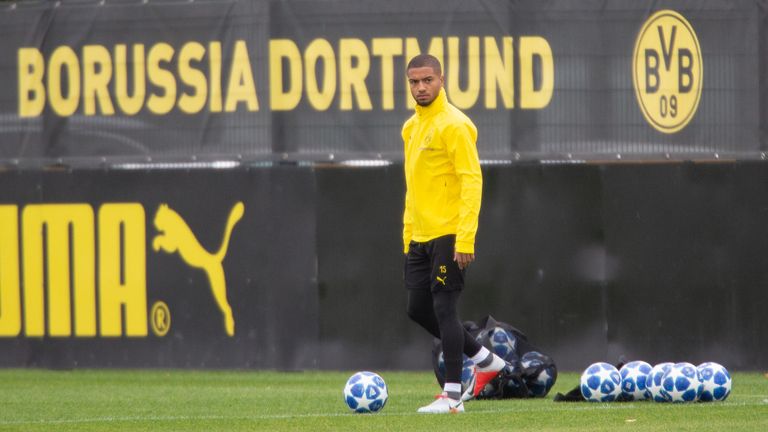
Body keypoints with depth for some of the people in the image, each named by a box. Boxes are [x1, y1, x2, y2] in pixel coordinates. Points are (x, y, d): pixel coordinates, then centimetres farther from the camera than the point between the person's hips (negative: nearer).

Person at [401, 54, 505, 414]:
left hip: (448, 235, -9)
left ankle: (452, 396, -2)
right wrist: (408, 233, 18)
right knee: (419, 309, 12)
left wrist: (465, 239, -23)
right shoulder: (411, 127, 14)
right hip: (420, 236, 9)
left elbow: (472, 180, -17)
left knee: (443, 308, -8)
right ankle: (486, 361, 28)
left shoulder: (453, 125, -12)